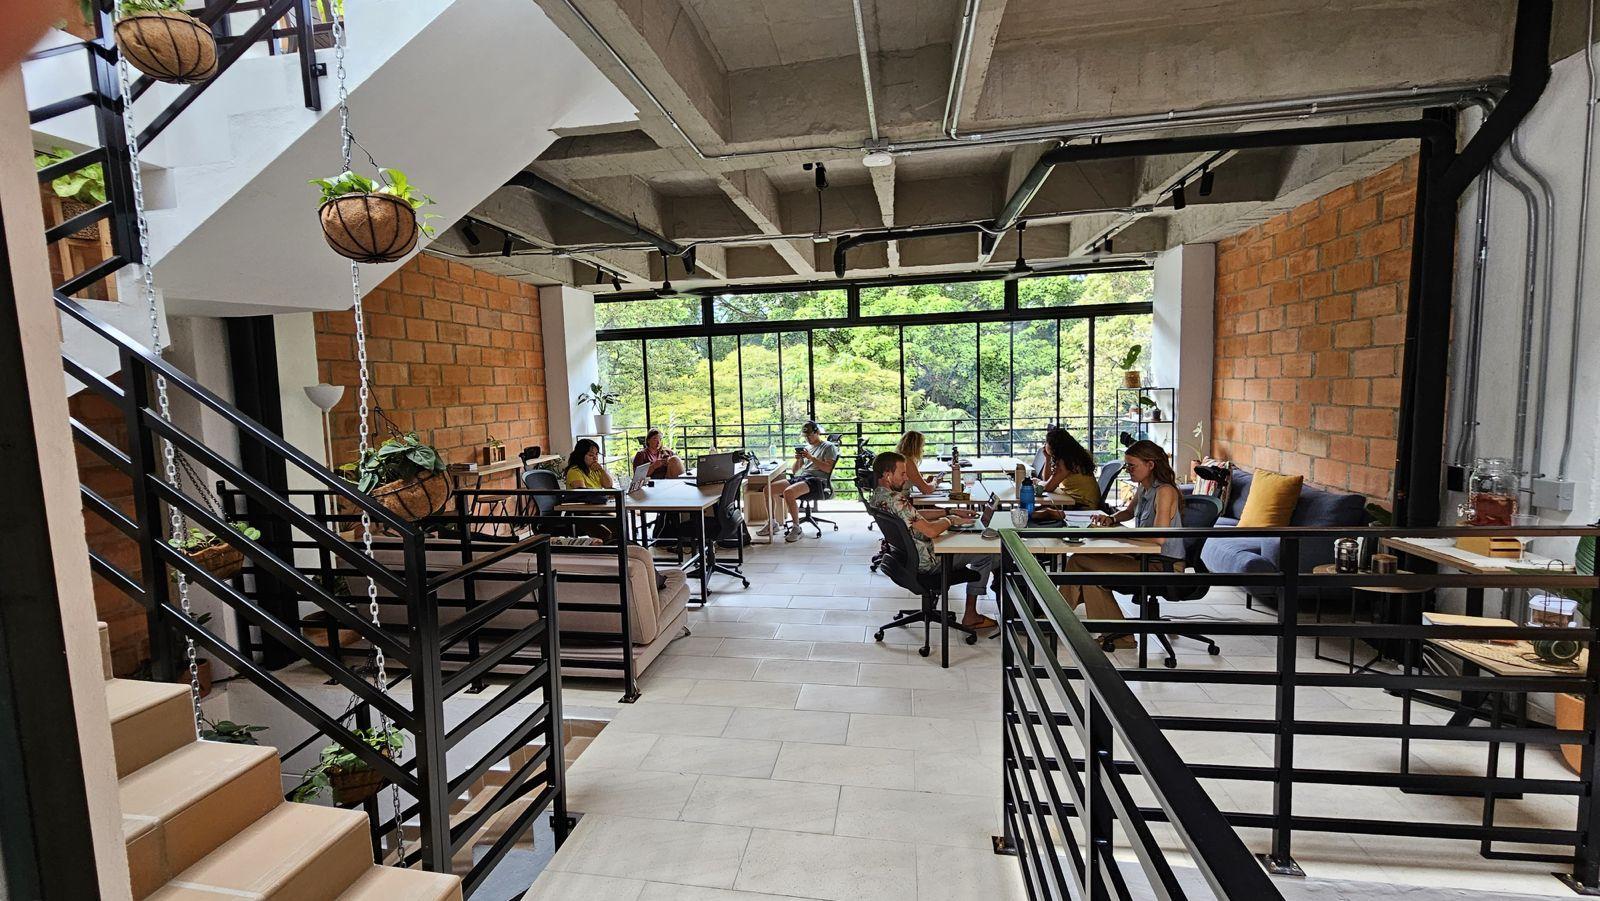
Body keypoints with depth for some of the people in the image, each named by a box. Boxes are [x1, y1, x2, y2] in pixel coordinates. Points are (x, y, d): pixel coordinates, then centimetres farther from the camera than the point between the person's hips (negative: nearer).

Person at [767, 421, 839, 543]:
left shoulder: (828, 447, 5)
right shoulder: (806, 447, 27)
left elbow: (828, 469, -10)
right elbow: (794, 470, 24)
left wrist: (811, 457, -13)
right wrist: (798, 460, 3)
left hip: (817, 480, -8)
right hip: (800, 478, 8)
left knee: (788, 492, -35)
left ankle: (796, 528, -25)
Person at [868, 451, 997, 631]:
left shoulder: (876, 497, 2)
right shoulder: (895, 500, -30)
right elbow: (931, 530, -32)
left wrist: (951, 512, 8)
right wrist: (950, 520, -11)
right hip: (924, 562, -10)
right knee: (986, 553, 4)